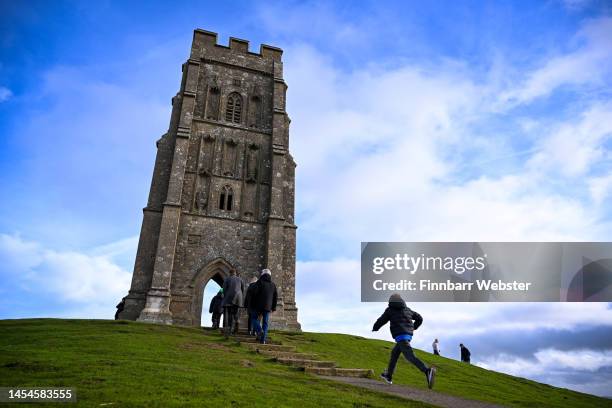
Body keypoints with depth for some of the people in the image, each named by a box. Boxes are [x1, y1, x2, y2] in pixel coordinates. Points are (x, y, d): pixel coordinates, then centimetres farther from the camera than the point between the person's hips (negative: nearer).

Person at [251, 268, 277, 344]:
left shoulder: (260, 282, -3)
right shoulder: (273, 284, 12)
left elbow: (255, 292, -11)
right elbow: (276, 296, 11)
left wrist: (254, 304, -2)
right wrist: (273, 307, 14)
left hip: (259, 305, -4)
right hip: (268, 307, 4)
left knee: (255, 319, 9)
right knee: (265, 323, 7)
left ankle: (259, 331, -17)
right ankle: (263, 339, 0)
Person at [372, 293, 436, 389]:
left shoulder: (390, 310, 4)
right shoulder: (407, 310, 19)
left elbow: (381, 321, 9)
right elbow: (419, 318, 22)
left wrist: (374, 328, 28)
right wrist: (413, 328, 33)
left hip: (400, 336, -7)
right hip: (408, 335, 7)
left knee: (410, 356, -17)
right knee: (394, 353, 22)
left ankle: (427, 371, -39)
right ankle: (388, 376, 31)